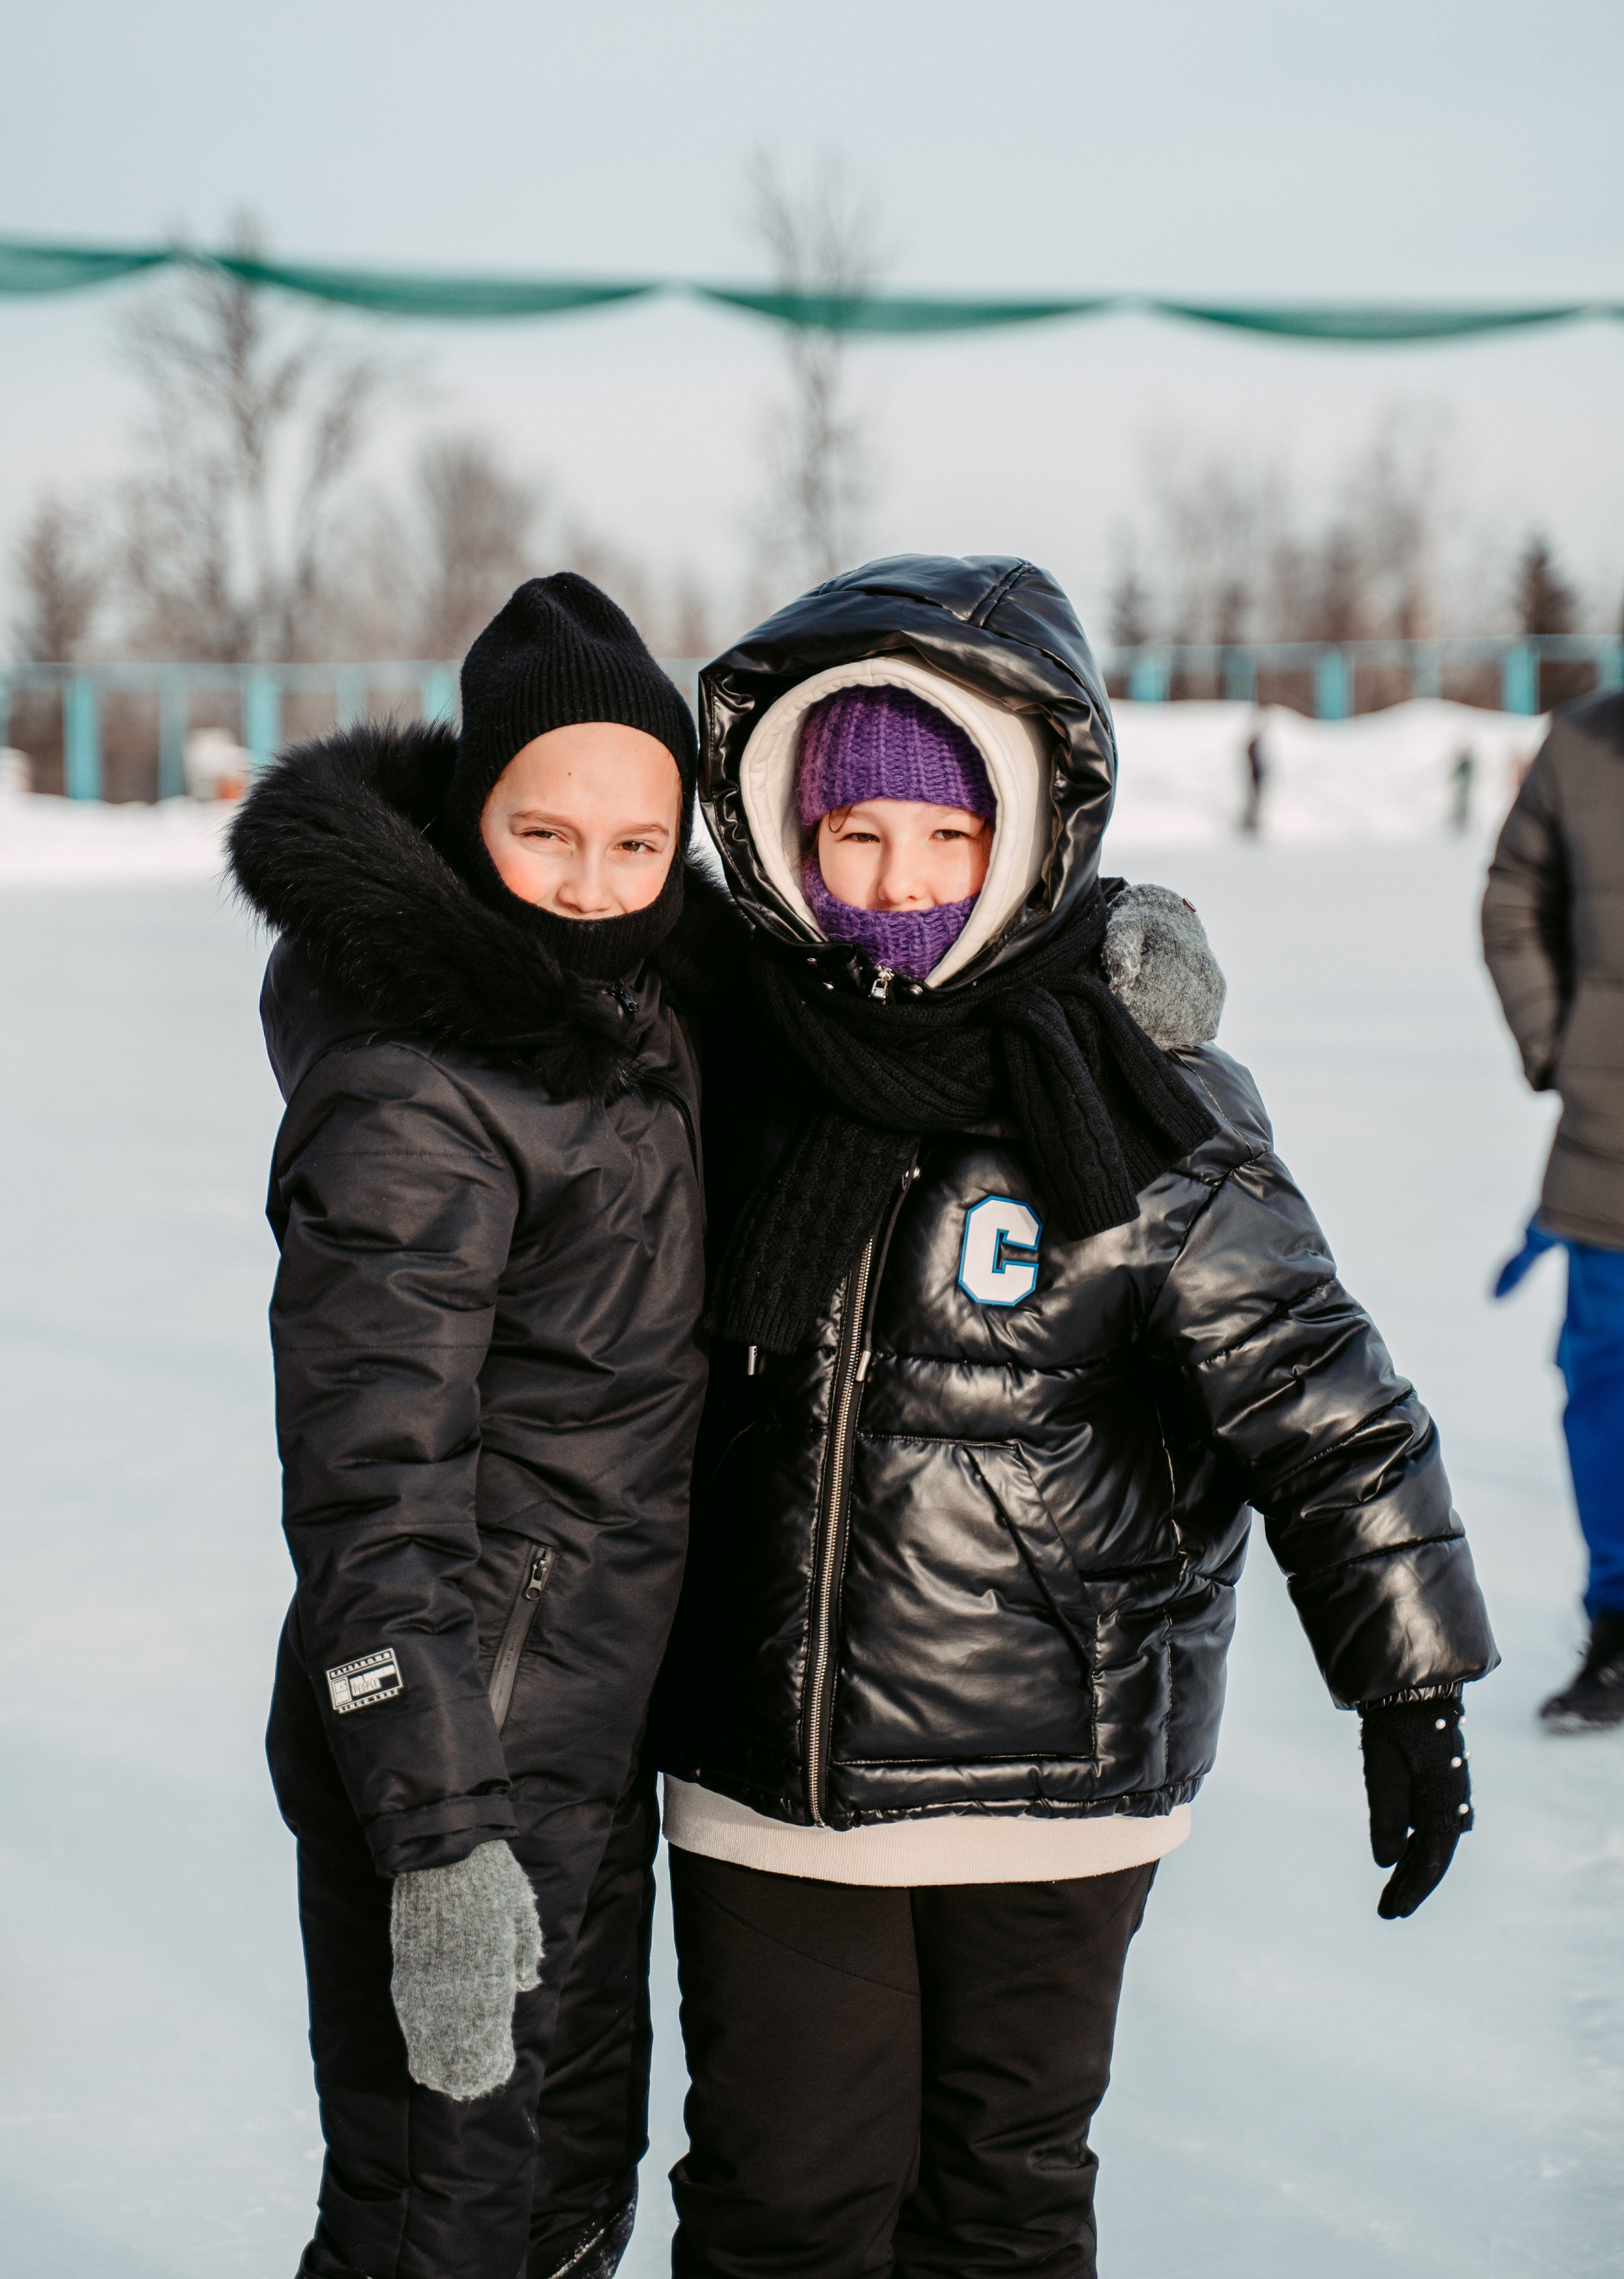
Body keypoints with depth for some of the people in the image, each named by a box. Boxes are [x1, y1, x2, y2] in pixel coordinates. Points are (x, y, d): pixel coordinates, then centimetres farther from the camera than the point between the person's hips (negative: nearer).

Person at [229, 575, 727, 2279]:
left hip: (591, 1717, 9)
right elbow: (370, 1481, -27)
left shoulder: (625, 1008, 3)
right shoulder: (412, 1098, -23)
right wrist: (442, 1839, -30)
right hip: (456, 1742, -9)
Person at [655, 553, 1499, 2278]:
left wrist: (1411, 1688, -8)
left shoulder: (1132, 1110, -12)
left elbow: (1315, 1394, -9)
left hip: (1047, 1790, -2)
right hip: (764, 1768, 3)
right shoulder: (729, 1053, -2)